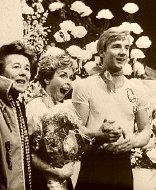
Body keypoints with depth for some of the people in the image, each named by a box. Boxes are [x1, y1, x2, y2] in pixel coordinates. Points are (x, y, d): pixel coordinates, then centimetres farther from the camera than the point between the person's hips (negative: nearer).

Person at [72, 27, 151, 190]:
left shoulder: (136, 91, 6)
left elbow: (146, 131, 11)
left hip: (124, 166, 4)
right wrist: (100, 135, -25)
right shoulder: (84, 86, -5)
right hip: (93, 166, -3)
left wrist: (134, 141, -11)